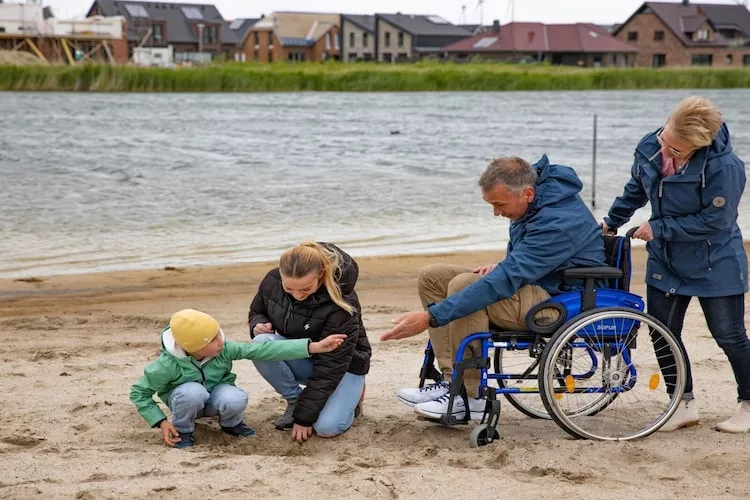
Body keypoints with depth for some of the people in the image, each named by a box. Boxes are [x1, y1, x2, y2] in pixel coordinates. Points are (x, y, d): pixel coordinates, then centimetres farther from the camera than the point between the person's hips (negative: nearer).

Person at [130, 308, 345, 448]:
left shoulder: (224, 349, -24)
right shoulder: (168, 365, -30)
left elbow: (264, 350, -31)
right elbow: (139, 393, -16)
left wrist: (314, 347, -38)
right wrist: (161, 422, -24)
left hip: (214, 397, 2)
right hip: (184, 400, -2)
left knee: (236, 399, -33)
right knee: (193, 392, -38)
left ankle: (230, 424, 3)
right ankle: (182, 430, -8)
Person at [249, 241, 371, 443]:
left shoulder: (341, 301, -33)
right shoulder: (272, 281, -17)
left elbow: (331, 366, -29)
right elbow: (257, 311, 8)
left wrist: (304, 416, -28)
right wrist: (258, 325, -19)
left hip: (343, 366, -4)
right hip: (299, 357, 4)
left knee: (327, 427, -28)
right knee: (261, 344, -28)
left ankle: (350, 398, 7)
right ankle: (295, 400, -6)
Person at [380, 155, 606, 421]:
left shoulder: (557, 224, -30)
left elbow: (504, 282, -35)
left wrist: (430, 317, -38)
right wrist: (503, 267, -3)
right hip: (532, 280, 10)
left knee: (464, 286, -29)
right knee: (432, 276, -2)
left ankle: (469, 398, -20)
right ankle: (452, 381, -9)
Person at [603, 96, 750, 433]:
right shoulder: (649, 148, -9)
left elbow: (714, 221, -25)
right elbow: (636, 189, 11)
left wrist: (658, 229, -21)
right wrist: (611, 222, 17)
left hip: (715, 266, -6)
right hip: (665, 262, 6)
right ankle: (684, 405, 20)